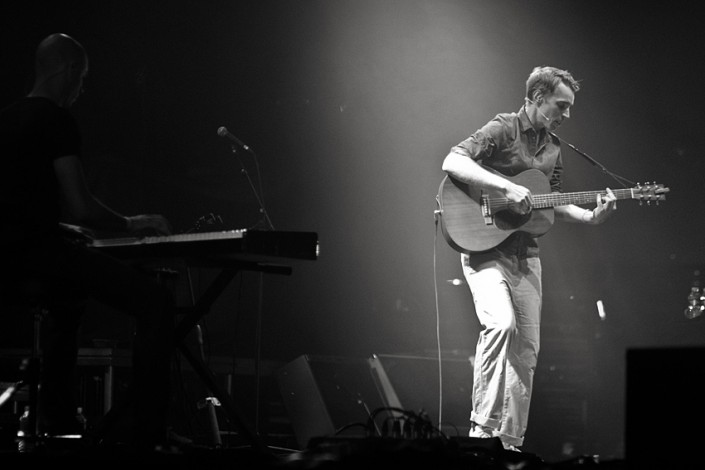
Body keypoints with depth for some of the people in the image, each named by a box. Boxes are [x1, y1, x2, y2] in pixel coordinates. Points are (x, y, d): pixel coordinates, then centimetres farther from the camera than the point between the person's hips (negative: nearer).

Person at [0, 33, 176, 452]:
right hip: (39, 250, -10)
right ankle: (144, 437, -23)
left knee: (70, 297, 40)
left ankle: (56, 421, 40)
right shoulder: (57, 120, -7)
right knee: (156, 300, -13)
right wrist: (130, 225, 3)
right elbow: (80, 206, -14)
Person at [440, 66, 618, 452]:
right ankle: (483, 426, -23)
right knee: (501, 322, -28)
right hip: (485, 246, -8)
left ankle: (510, 441, 12)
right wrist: (507, 188, -28)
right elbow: (452, 162, -21)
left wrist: (591, 216, 2)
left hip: (526, 253, 8)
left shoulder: (552, 148, 15)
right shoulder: (502, 129, -8)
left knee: (527, 348, 5)